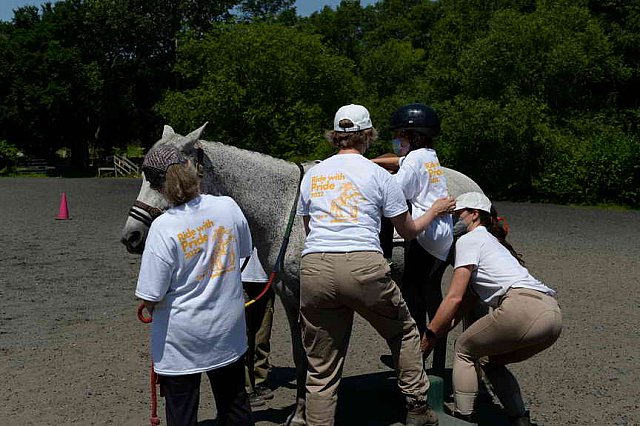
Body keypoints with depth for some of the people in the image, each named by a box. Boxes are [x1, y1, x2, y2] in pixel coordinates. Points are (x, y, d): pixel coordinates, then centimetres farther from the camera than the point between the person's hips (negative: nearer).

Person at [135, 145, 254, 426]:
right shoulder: (228, 206, -10)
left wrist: (153, 310, 4)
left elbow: (151, 299, -18)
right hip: (228, 330, 4)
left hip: (181, 339, -4)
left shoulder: (164, 227, -23)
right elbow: (244, 251, 9)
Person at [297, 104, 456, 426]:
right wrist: (434, 211, 30)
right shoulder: (379, 175, 6)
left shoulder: (312, 175, 15)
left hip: (314, 269, 3)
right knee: (403, 333, 24)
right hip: (364, 267, -2)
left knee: (321, 367, 11)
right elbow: (408, 231, 12)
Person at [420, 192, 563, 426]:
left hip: (524, 307, -9)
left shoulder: (468, 240, 6)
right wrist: (438, 330, 25)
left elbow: (455, 298, -1)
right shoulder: (492, 241, 32)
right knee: (490, 360, 25)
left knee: (464, 349, 11)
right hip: (552, 313, 9)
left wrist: (429, 336, 6)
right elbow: (469, 298, 28)